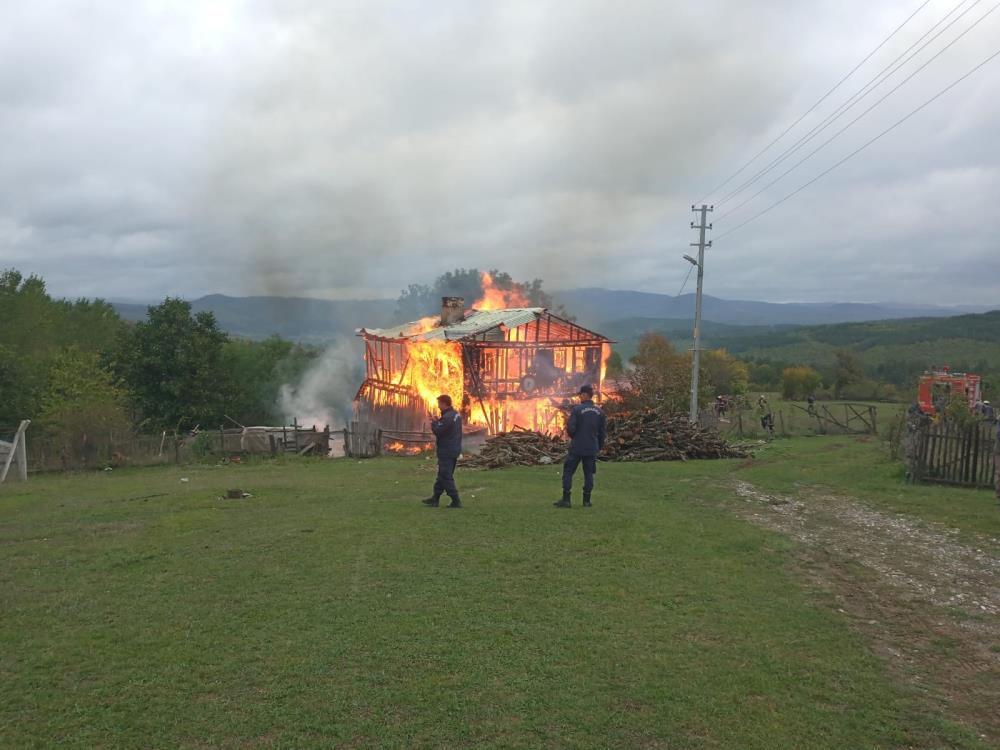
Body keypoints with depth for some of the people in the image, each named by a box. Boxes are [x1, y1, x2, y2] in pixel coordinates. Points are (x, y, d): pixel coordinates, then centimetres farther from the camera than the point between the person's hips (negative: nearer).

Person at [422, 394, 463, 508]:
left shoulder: (447, 417, -21)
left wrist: (434, 422, -3)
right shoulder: (456, 415, 11)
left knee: (446, 477, -3)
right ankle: (435, 499, 24)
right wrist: (436, 421, 5)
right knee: (442, 475, 16)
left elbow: (437, 431, -20)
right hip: (454, 450, 10)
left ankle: (456, 501, -2)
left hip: (446, 452, -10)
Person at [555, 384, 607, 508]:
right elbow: (603, 430, 6)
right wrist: (599, 446, 16)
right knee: (588, 473, 12)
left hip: (577, 447, -4)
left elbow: (570, 428, -14)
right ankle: (586, 500, 12)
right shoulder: (599, 412, 4)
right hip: (592, 448, 4)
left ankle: (566, 499, 2)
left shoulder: (577, 409, -12)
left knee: (568, 471, 4)